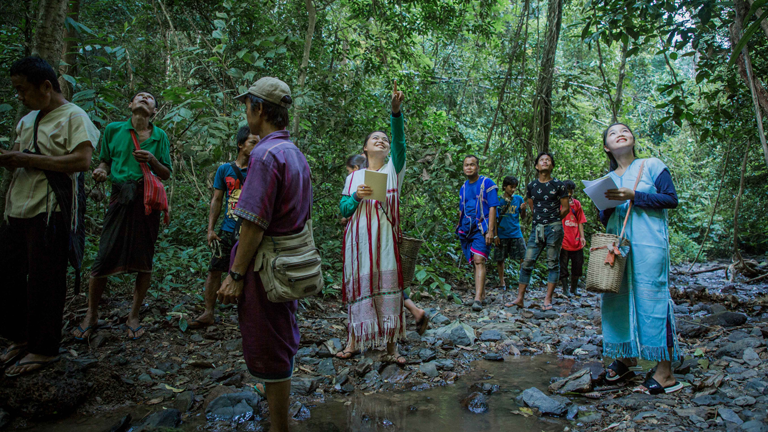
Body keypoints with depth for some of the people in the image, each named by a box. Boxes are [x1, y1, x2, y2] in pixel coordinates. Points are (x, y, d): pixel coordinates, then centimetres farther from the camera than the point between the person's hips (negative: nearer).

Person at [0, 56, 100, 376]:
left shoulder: (73, 116, -5)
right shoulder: (27, 120, 21)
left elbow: (82, 160, -18)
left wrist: (29, 159, -16)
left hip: (49, 212, -8)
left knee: (44, 281, -2)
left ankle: (43, 349, 11)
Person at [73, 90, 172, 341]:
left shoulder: (159, 136, 10)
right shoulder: (113, 130, 10)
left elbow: (166, 174, 10)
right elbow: (105, 161, 19)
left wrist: (152, 160, -8)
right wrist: (101, 171, -3)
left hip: (147, 199, 1)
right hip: (121, 198, 0)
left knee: (144, 259, 2)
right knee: (105, 257, -5)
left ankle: (134, 316, 16)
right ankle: (91, 315, 14)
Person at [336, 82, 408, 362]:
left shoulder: (393, 170, 9)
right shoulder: (353, 177, 14)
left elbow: (400, 141, -7)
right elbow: (343, 209, 10)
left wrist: (396, 111, -21)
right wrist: (356, 197, -11)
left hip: (385, 238, -1)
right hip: (359, 238, 1)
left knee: (388, 286, -3)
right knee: (358, 286, 3)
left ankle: (391, 345, 2)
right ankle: (354, 339, 14)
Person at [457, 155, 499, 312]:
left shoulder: (487, 183, -2)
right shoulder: (463, 187, 16)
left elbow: (492, 208, -7)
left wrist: (490, 230, -15)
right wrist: (460, 228, 17)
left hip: (481, 228, -6)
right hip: (467, 229, 6)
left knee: (479, 260, -18)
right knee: (475, 263, 10)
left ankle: (478, 299, -25)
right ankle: (482, 294, 22)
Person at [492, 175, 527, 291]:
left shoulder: (518, 199, 7)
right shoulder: (498, 200, 2)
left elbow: (523, 216, 10)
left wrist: (523, 209, -12)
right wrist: (495, 235, -1)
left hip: (516, 233, 1)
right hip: (502, 234, -1)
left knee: (523, 258, -6)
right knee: (500, 259, 5)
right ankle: (501, 281, 18)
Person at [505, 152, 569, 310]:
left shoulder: (558, 185, 0)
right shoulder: (531, 186, 10)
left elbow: (566, 208, 5)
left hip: (554, 228, -3)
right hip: (537, 228, 3)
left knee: (553, 263, 0)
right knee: (527, 262, 0)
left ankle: (548, 300, 5)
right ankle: (520, 298, 5)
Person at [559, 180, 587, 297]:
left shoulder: (577, 204, 12)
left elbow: (580, 221, 14)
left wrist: (582, 236, 4)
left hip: (576, 242, 4)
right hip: (564, 242, -4)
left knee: (578, 266, 9)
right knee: (563, 267, 1)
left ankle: (574, 289, 25)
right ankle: (565, 290, 14)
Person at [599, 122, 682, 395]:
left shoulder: (652, 165, 4)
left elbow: (671, 199, -5)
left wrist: (634, 196, -15)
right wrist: (606, 208, -5)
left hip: (649, 243, -5)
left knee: (651, 298, -9)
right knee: (616, 298, 6)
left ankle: (665, 374, -3)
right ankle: (626, 355, 25)